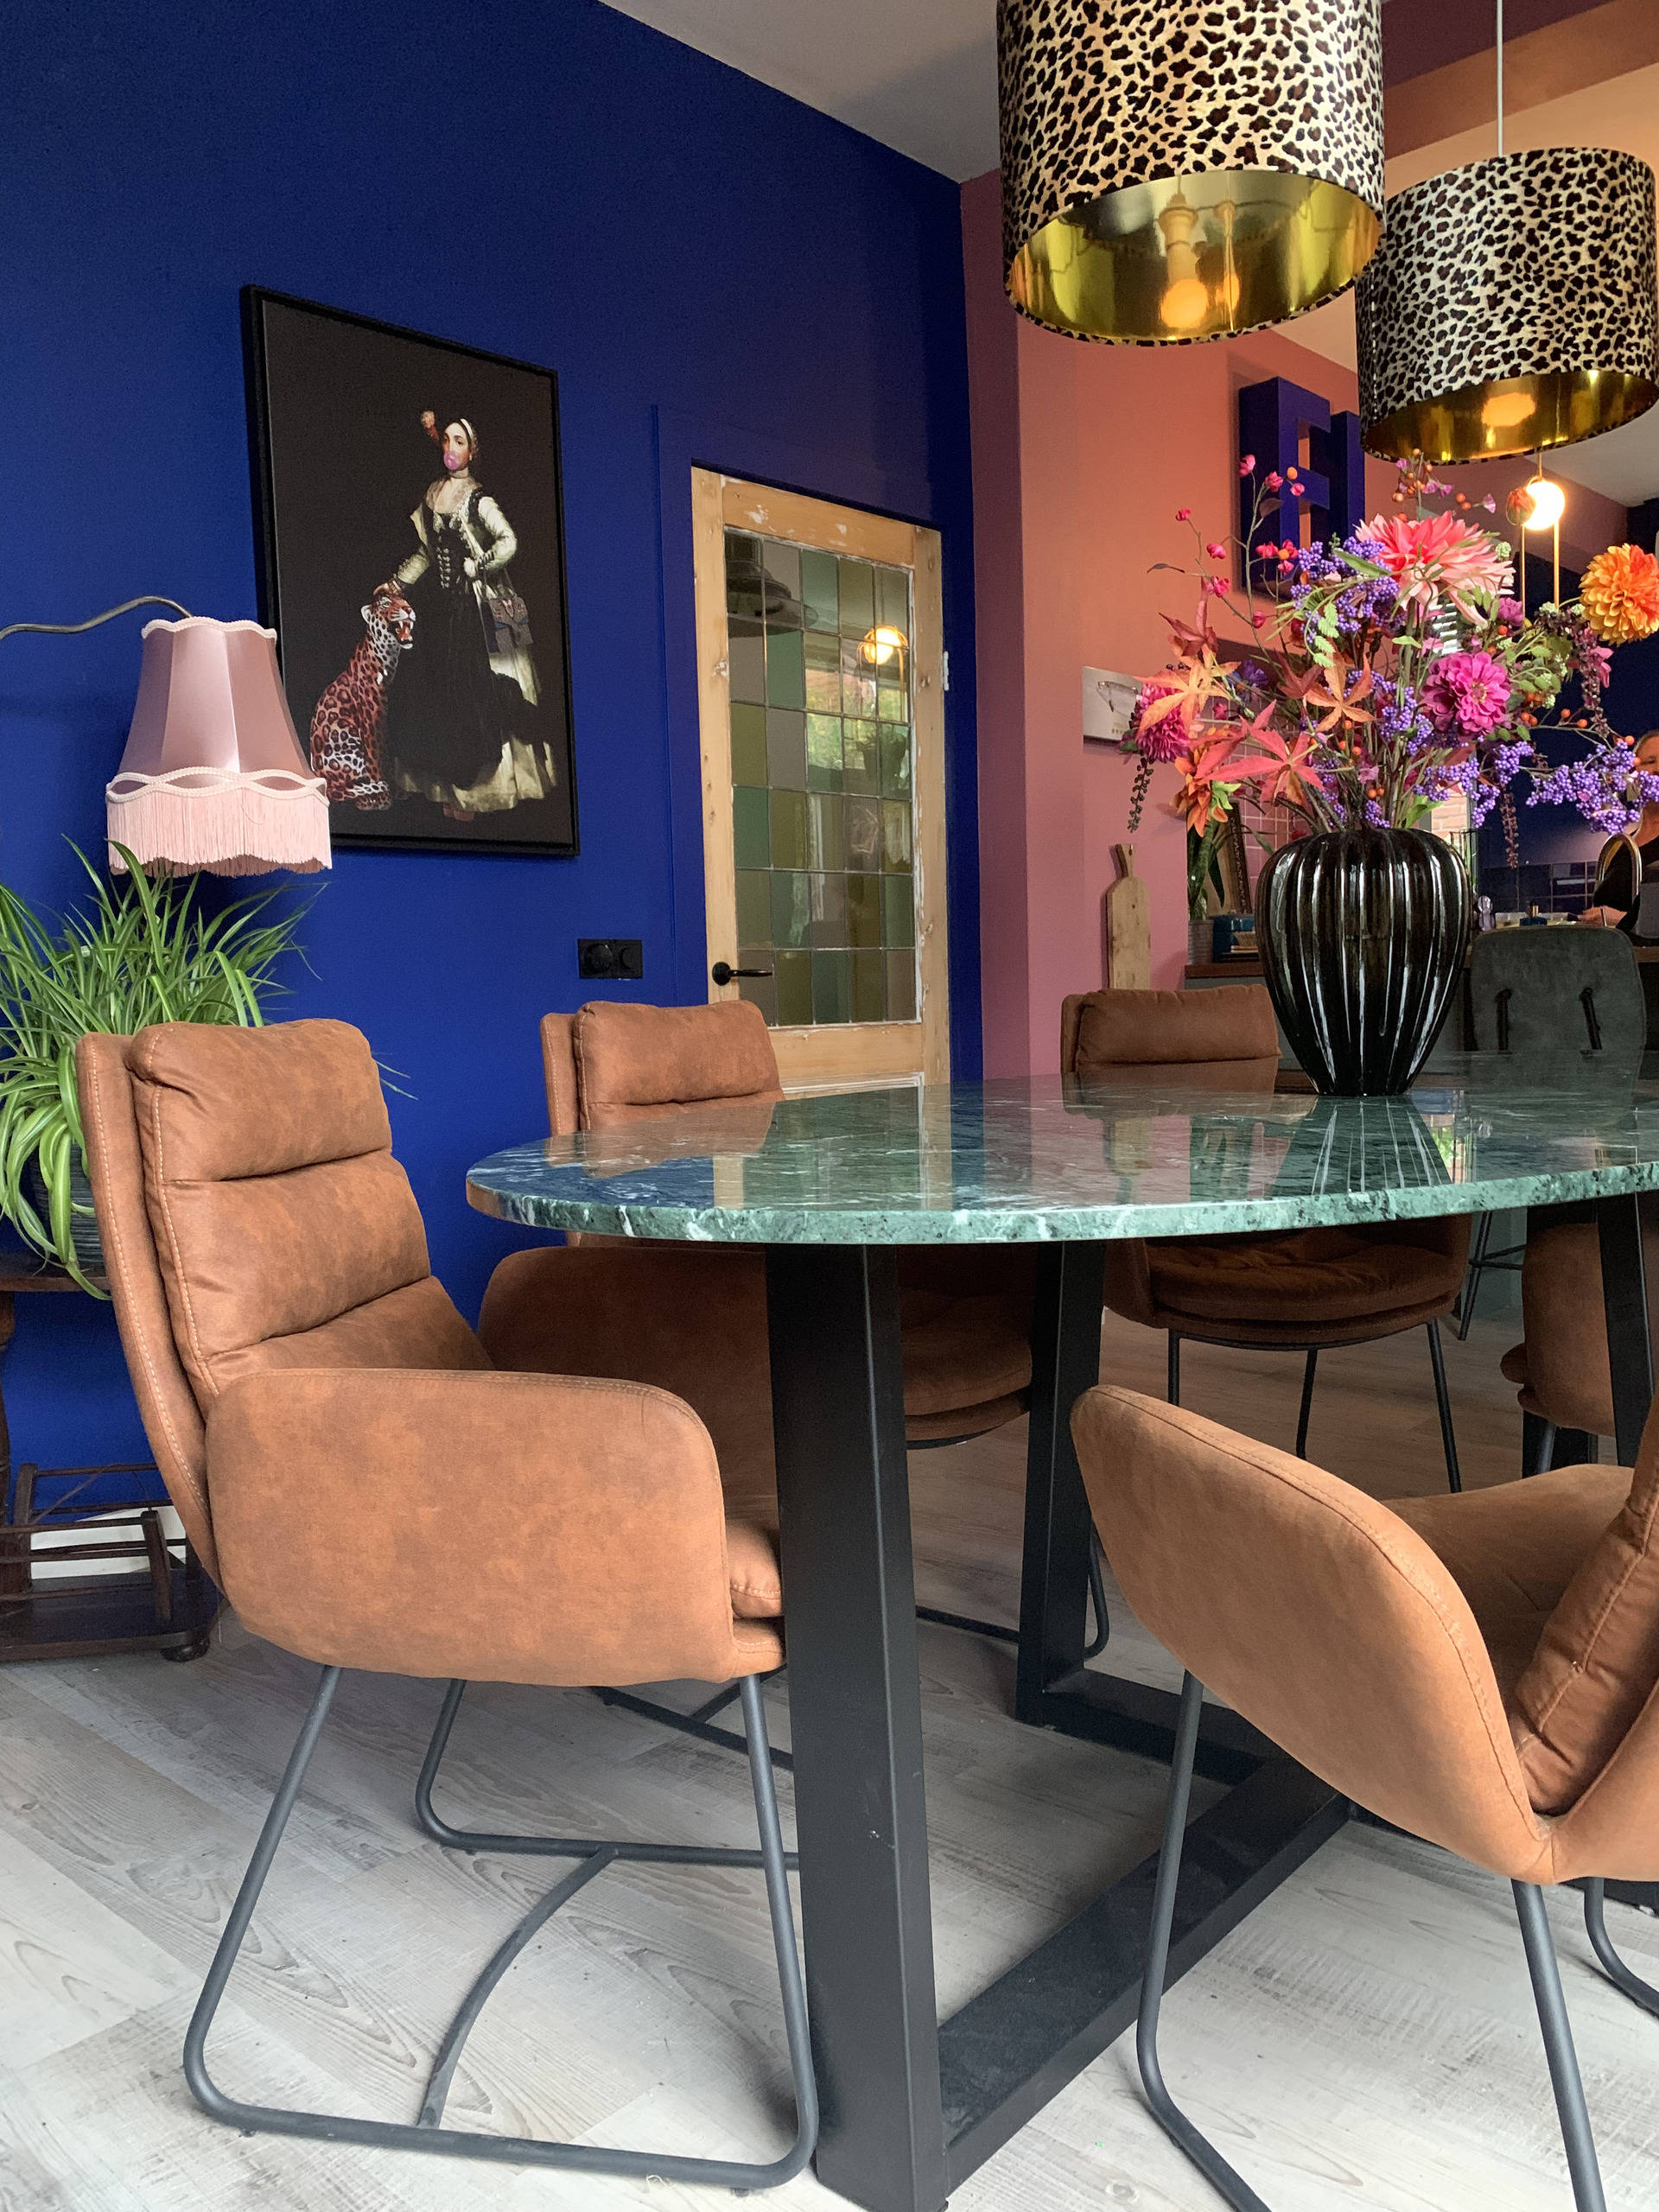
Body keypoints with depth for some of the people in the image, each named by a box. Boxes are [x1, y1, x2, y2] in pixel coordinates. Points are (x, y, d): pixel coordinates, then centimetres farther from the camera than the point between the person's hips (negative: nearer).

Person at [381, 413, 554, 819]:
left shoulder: (478, 499, -10)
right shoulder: (433, 491, 11)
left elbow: (508, 543, -26)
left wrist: (475, 568, -17)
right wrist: (397, 584, 12)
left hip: (472, 607, -7)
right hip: (436, 603, 7)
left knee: (469, 692, -5)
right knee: (434, 690, 8)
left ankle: (471, 792, 4)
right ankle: (446, 784, 20)